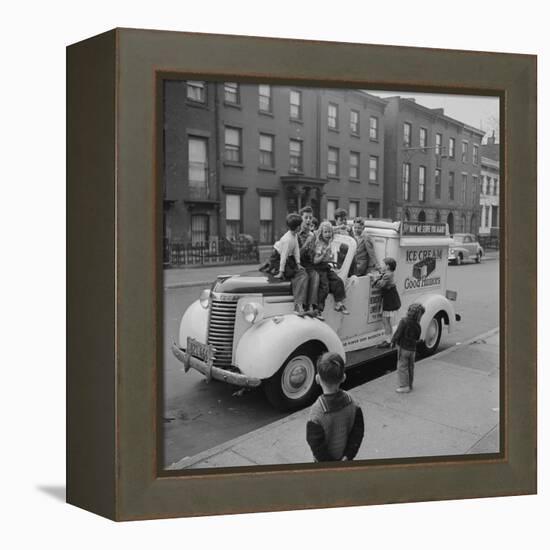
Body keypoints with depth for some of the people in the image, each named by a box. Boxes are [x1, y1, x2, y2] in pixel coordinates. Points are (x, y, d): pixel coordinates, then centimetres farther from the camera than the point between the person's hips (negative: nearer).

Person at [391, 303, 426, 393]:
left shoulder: (404, 321, -19)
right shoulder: (417, 325, -4)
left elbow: (398, 333, -18)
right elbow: (417, 338, 8)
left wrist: (393, 341, -3)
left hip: (403, 347, -6)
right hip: (412, 348, 6)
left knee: (402, 367, 1)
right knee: (410, 367, 17)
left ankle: (404, 386, 2)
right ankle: (409, 385, 28)